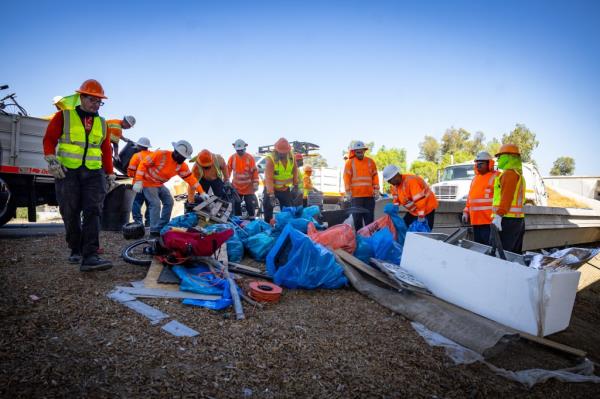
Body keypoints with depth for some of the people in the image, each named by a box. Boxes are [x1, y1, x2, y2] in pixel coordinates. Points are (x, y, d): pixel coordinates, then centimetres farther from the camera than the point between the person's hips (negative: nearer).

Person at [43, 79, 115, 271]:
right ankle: (76, 250, 21)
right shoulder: (64, 116, 5)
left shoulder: (101, 123, 14)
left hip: (94, 173, 2)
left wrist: (110, 174, 13)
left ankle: (90, 256, -17)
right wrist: (52, 161, -12)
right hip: (67, 172, -2)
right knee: (71, 215, 3)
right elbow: (49, 139, 2)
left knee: (93, 212, -11)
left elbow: (106, 151, 16)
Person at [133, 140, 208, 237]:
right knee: (156, 204, -18)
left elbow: (190, 178, -10)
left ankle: (162, 228, 15)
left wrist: (201, 192, -16)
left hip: (160, 185, 7)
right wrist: (138, 181, -29)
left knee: (169, 202, 3)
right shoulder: (160, 154, -29)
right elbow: (143, 164, -23)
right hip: (148, 183, -7)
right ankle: (154, 232, -12)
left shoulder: (182, 165, -10)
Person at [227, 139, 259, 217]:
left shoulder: (250, 158, -10)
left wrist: (255, 184, -11)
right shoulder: (232, 158, -3)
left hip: (248, 188, -3)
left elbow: (255, 171, -8)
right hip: (236, 188, 3)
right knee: (236, 207, 11)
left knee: (250, 207, 5)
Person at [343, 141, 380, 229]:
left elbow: (375, 176, 10)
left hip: (369, 195, 2)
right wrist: (348, 192, -8)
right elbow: (347, 178, -2)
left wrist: (376, 190, 4)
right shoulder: (350, 162, 2)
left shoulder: (370, 162, 10)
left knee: (370, 218, 7)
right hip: (356, 195, -2)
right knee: (357, 219, 2)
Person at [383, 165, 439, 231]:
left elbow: (420, 200, -34)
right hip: (413, 211, 8)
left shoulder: (411, 181, -31)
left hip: (427, 208, -8)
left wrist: (421, 216, -32)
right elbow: (396, 200, 4)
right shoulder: (395, 184, -3)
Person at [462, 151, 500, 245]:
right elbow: (470, 197, 23)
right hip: (476, 221, 8)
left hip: (489, 221, -8)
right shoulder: (475, 178, 19)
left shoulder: (495, 177, -5)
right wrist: (466, 212, 17)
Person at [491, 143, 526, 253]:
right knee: (515, 253, 13)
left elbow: (506, 196, -20)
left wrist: (499, 215, -25)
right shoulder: (518, 174, 23)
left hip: (507, 219, -10)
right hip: (519, 219, 10)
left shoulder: (509, 173, -8)